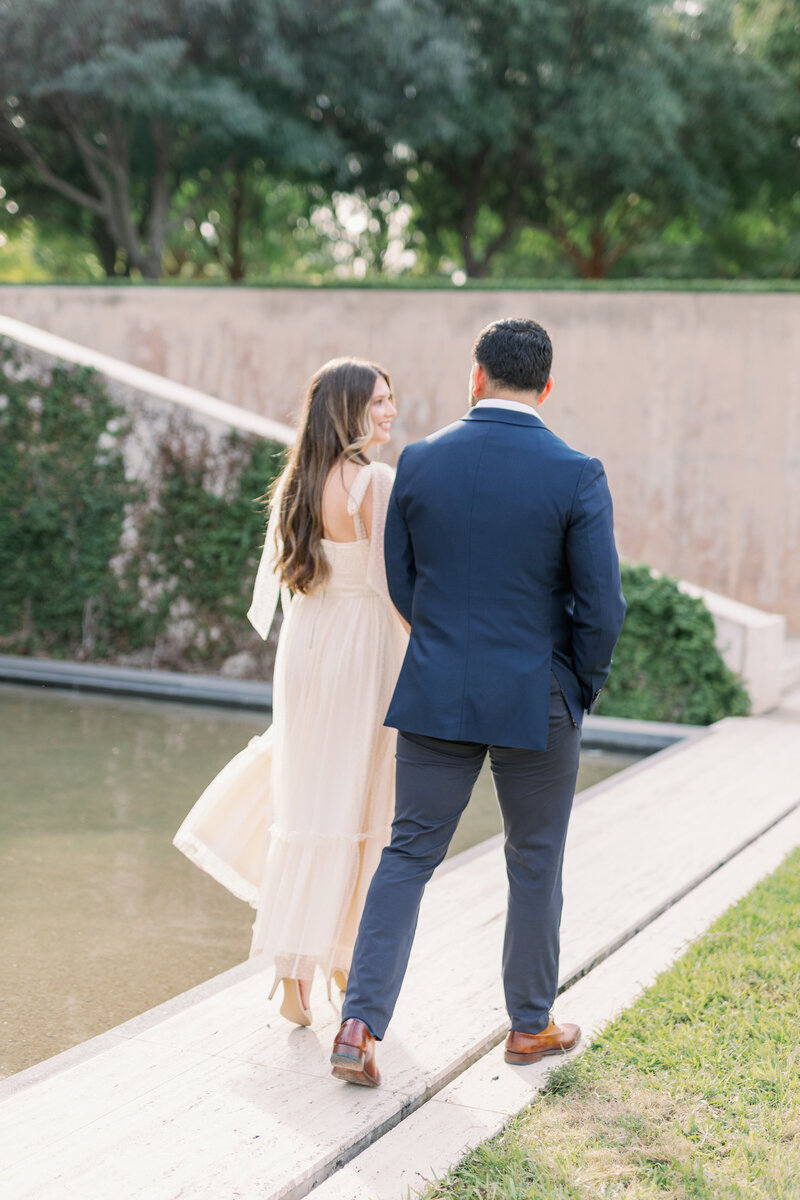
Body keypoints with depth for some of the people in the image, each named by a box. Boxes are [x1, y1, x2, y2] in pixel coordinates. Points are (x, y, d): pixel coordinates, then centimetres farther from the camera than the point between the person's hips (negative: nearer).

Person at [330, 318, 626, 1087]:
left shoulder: (419, 463, -3)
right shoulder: (576, 476, -11)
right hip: (536, 702, -2)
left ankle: (360, 1025, 3)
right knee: (535, 865, 14)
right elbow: (601, 606, -10)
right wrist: (580, 691, 6)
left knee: (407, 855, 10)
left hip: (435, 695, 2)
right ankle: (530, 1025, 29)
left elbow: (400, 583, 6)